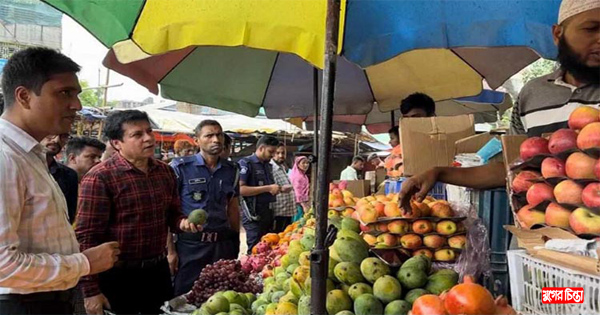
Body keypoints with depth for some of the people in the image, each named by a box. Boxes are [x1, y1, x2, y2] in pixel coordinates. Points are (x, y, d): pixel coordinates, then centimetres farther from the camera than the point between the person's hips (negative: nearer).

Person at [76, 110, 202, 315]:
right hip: (118, 277, -6)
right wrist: (91, 291, -17)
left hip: (159, 270, 6)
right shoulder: (99, 178, -15)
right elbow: (86, 237, -16)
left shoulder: (166, 172, 6)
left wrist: (182, 223, -6)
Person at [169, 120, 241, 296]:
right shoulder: (180, 168, -5)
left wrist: (236, 243, 14)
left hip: (223, 244, 4)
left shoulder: (231, 170, 8)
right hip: (189, 244, -3)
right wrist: (170, 250, -7)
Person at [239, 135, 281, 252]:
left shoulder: (268, 165, 16)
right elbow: (240, 189, -21)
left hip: (268, 213, 8)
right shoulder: (246, 163, -9)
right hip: (254, 215, -8)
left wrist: (278, 189, 8)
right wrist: (268, 188, -21)